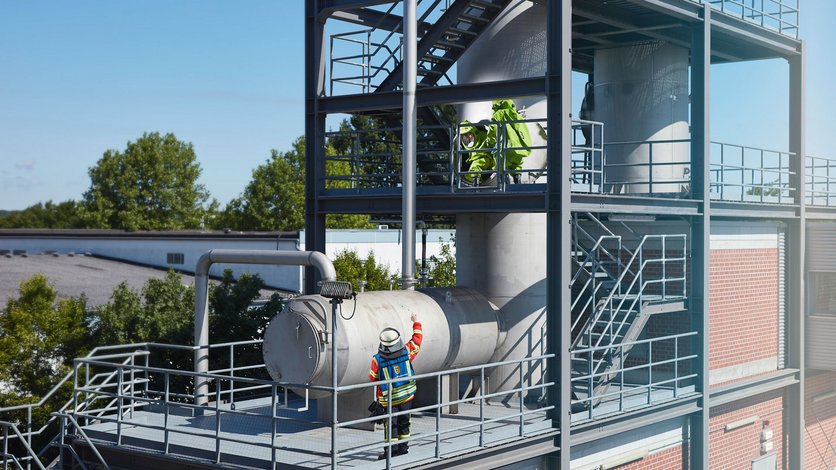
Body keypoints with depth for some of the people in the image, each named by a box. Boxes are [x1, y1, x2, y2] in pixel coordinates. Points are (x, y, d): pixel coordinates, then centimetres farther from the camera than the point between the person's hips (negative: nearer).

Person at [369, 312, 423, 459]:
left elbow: (373, 378, -7)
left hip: (389, 399, -3)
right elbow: (418, 337, 2)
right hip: (407, 396, 3)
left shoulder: (377, 359, -21)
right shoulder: (406, 351, -14)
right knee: (404, 421, 17)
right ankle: (403, 446, 26)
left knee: (390, 424, 6)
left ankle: (391, 450, 7)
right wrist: (416, 322, 16)